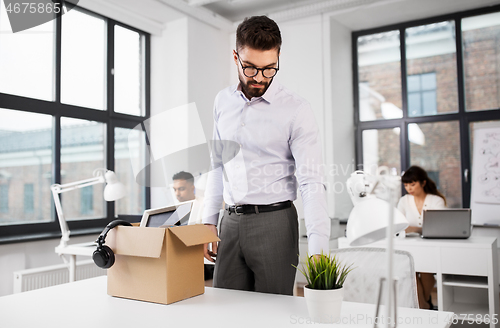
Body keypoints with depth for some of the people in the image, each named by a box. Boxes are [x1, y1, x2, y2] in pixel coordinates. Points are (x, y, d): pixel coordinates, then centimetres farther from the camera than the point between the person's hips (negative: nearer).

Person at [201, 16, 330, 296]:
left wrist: (318, 249, -27)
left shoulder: (296, 110, -9)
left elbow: (312, 182, -16)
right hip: (231, 222, 5)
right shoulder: (223, 101, 8)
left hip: (274, 222, -4)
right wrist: (210, 221, 10)